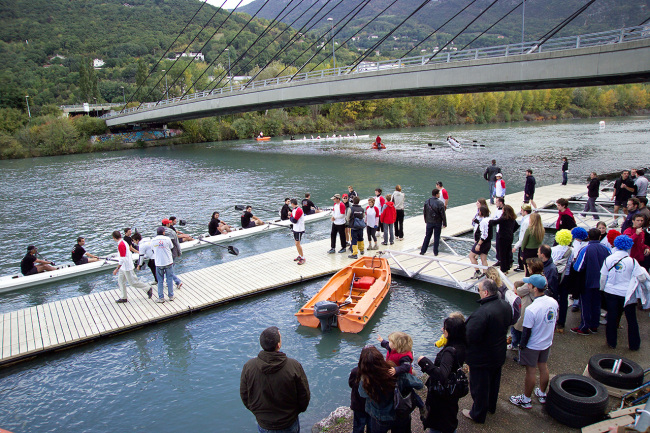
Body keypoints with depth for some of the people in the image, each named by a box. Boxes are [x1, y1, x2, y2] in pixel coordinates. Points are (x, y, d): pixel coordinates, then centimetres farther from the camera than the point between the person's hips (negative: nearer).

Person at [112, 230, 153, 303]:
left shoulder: (120, 245, -23)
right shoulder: (124, 242, 7)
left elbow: (122, 259, -26)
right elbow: (130, 253, 17)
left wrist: (116, 269, -23)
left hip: (127, 268, -10)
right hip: (123, 268, 10)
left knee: (133, 282, -1)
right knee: (121, 282, 13)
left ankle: (148, 288, 11)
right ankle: (124, 298, 18)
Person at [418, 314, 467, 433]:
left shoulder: (450, 351, -35)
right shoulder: (462, 345, -8)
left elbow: (442, 375, -46)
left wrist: (425, 362, -40)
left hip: (441, 393, -8)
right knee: (451, 419, 30)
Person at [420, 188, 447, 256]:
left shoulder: (427, 201, -2)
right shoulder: (440, 203, -17)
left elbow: (424, 212, 8)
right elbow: (443, 214, -13)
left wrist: (426, 220, 20)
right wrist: (444, 223, -3)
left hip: (429, 222, 4)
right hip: (437, 223, -4)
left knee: (427, 237, 13)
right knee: (436, 237, 8)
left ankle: (422, 251, 15)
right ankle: (435, 252, 14)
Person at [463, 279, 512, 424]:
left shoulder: (482, 313, -36)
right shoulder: (506, 306, -8)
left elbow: (470, 337, -34)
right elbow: (508, 323, 10)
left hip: (481, 359, -8)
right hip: (499, 355, 8)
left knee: (479, 387, 12)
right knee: (494, 382, 28)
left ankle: (478, 415, 30)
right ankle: (491, 406, 50)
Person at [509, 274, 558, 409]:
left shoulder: (531, 309, -32)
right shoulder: (553, 302, -10)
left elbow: (527, 331, -23)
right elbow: (554, 321, 5)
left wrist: (522, 345, -8)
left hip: (532, 346, -7)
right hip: (547, 343, 7)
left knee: (531, 371, 7)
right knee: (543, 367, 22)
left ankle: (526, 400, 23)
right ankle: (542, 394, 41)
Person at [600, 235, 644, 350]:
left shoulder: (608, 259, -5)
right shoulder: (632, 261, -13)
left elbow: (603, 277, 1)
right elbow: (642, 278, -13)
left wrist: (602, 289, 15)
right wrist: (642, 270, 8)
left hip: (611, 292, 2)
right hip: (627, 293, -2)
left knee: (612, 317, 11)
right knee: (631, 319, 12)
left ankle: (611, 342, 20)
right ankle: (634, 344, 23)